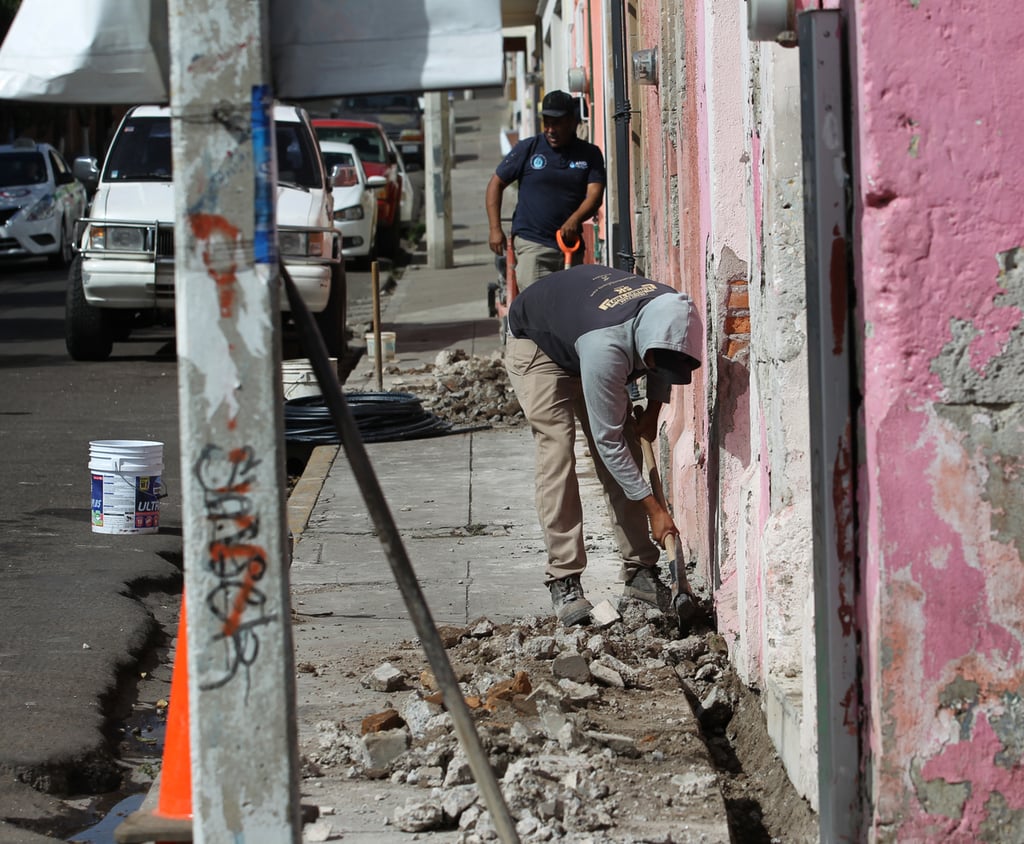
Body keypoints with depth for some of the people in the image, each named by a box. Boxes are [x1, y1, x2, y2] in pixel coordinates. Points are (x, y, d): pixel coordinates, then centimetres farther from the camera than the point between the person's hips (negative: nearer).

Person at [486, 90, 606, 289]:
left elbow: (595, 195, -3)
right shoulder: (527, 149, 2)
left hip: (571, 244, 3)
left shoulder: (589, 154, 7)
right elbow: (496, 184, 9)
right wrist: (495, 229, -1)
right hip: (532, 244, -3)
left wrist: (575, 220, -24)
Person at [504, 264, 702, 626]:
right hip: (535, 343, -7)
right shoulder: (606, 349, -46)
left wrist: (653, 410, -1)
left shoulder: (672, 312, -28)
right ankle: (563, 579, -18)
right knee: (556, 452, -19)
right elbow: (608, 442, -36)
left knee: (628, 453, -2)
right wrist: (654, 510, -32)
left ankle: (639, 570, 2)